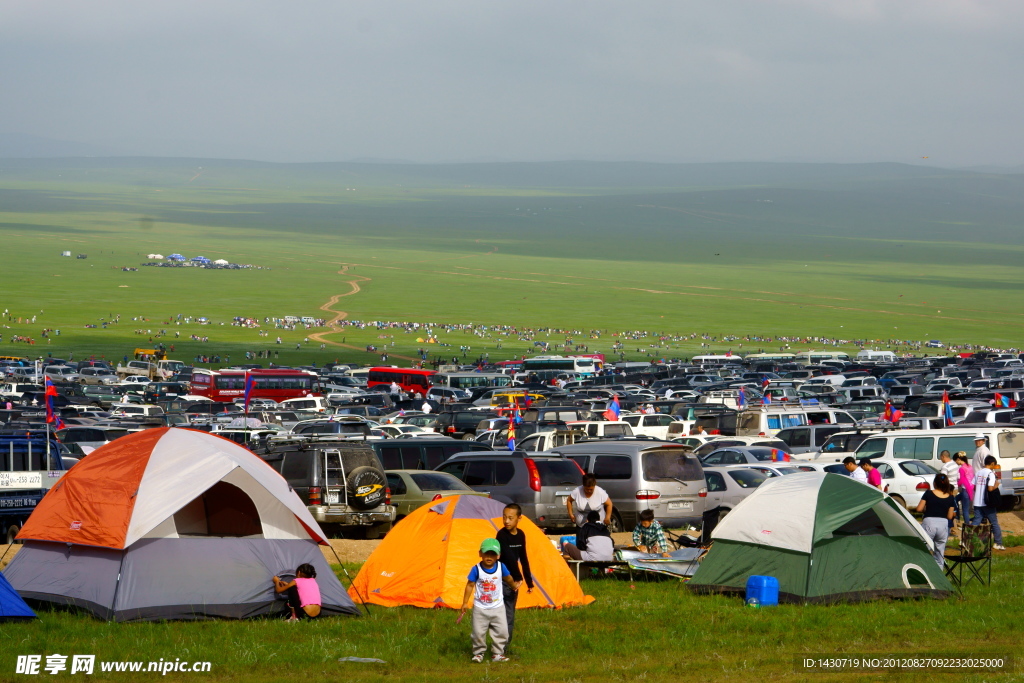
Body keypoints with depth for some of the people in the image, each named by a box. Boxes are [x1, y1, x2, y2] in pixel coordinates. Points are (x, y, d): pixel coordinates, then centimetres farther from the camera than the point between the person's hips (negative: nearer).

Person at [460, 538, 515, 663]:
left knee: (501, 631, 1)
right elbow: (470, 585, -7)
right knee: (479, 632, 1)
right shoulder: (476, 569, -15)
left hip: (497, 607, 2)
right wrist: (465, 603, -6)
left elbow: (508, 578, 13)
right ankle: (478, 653, 19)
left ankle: (497, 653, 15)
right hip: (480, 608, -2)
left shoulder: (501, 567, -8)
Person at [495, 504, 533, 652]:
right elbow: (508, 557, -20)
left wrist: (529, 582, 18)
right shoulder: (502, 535, -14)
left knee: (510, 617, 10)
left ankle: (505, 648, 16)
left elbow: (523, 560, 16)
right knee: (503, 617, -10)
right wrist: (519, 578, -23)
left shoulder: (520, 535, 7)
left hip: (513, 581, 7)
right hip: (501, 580, -7)